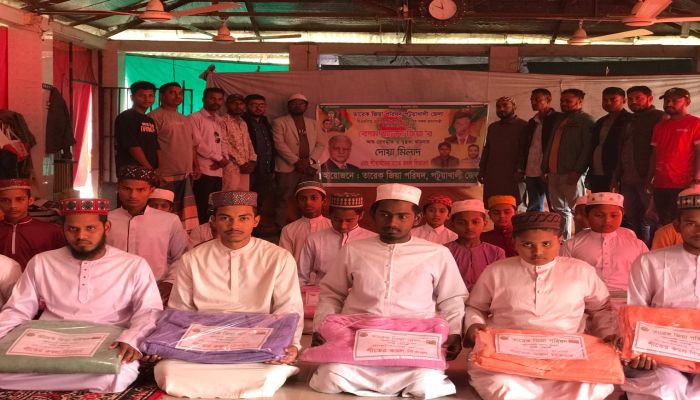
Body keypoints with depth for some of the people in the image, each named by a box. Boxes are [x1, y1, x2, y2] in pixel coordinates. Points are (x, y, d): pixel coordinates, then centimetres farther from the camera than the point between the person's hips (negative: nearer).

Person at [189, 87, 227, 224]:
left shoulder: (220, 122, 21)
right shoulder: (195, 118, -2)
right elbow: (198, 144, -12)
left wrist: (223, 160, -3)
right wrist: (219, 158, -7)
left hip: (218, 171, 7)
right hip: (203, 170, -7)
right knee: (202, 209, -7)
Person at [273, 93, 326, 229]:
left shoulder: (313, 124, 19)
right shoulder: (279, 122, 5)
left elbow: (321, 144, 11)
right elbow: (279, 144, -7)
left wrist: (310, 160, -6)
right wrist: (296, 161, -14)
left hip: (309, 168, 4)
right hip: (287, 168, -4)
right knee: (284, 200, -5)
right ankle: (280, 229, -1)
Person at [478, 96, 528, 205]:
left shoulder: (522, 126, 0)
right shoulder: (492, 127, 22)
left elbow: (524, 150, -8)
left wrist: (520, 171, -17)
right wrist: (481, 170, 16)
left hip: (512, 175, -6)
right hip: (492, 175, 6)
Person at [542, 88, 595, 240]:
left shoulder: (586, 121, -2)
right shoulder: (559, 121, 22)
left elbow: (587, 148, -12)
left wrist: (577, 171, -21)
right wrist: (545, 169, 14)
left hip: (572, 174, -8)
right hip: (553, 173, 8)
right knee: (559, 210, 10)